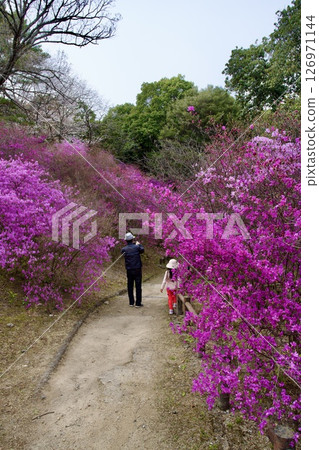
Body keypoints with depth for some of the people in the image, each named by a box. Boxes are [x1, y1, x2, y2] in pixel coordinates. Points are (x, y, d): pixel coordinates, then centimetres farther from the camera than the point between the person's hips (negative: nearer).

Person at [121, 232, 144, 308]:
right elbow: (142, 250, 10)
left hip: (129, 270, 3)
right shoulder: (136, 247, -9)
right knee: (138, 286, 4)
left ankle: (131, 302, 19)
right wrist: (139, 244, 27)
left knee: (130, 286, 13)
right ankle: (138, 303, 6)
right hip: (137, 269, -2)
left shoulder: (124, 249, -4)